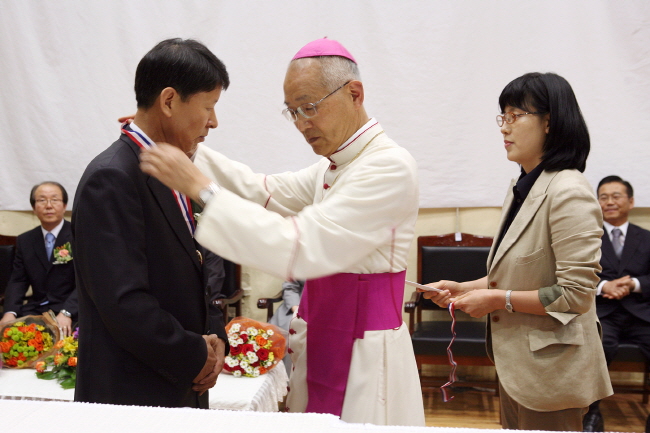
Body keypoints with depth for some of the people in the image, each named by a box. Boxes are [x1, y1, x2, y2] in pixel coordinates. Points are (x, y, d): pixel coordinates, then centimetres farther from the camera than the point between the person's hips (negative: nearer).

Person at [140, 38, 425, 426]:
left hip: (364, 358, -8)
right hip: (321, 346, 8)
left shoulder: (390, 166, -20)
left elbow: (300, 249, -27)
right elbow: (265, 192, 13)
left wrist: (200, 187, -26)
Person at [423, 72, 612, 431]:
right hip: (516, 360, 9)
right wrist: (467, 288, 5)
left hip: (550, 365, -8)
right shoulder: (522, 187, 8)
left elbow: (576, 294, -21)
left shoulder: (568, 192, -20)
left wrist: (497, 299, -18)